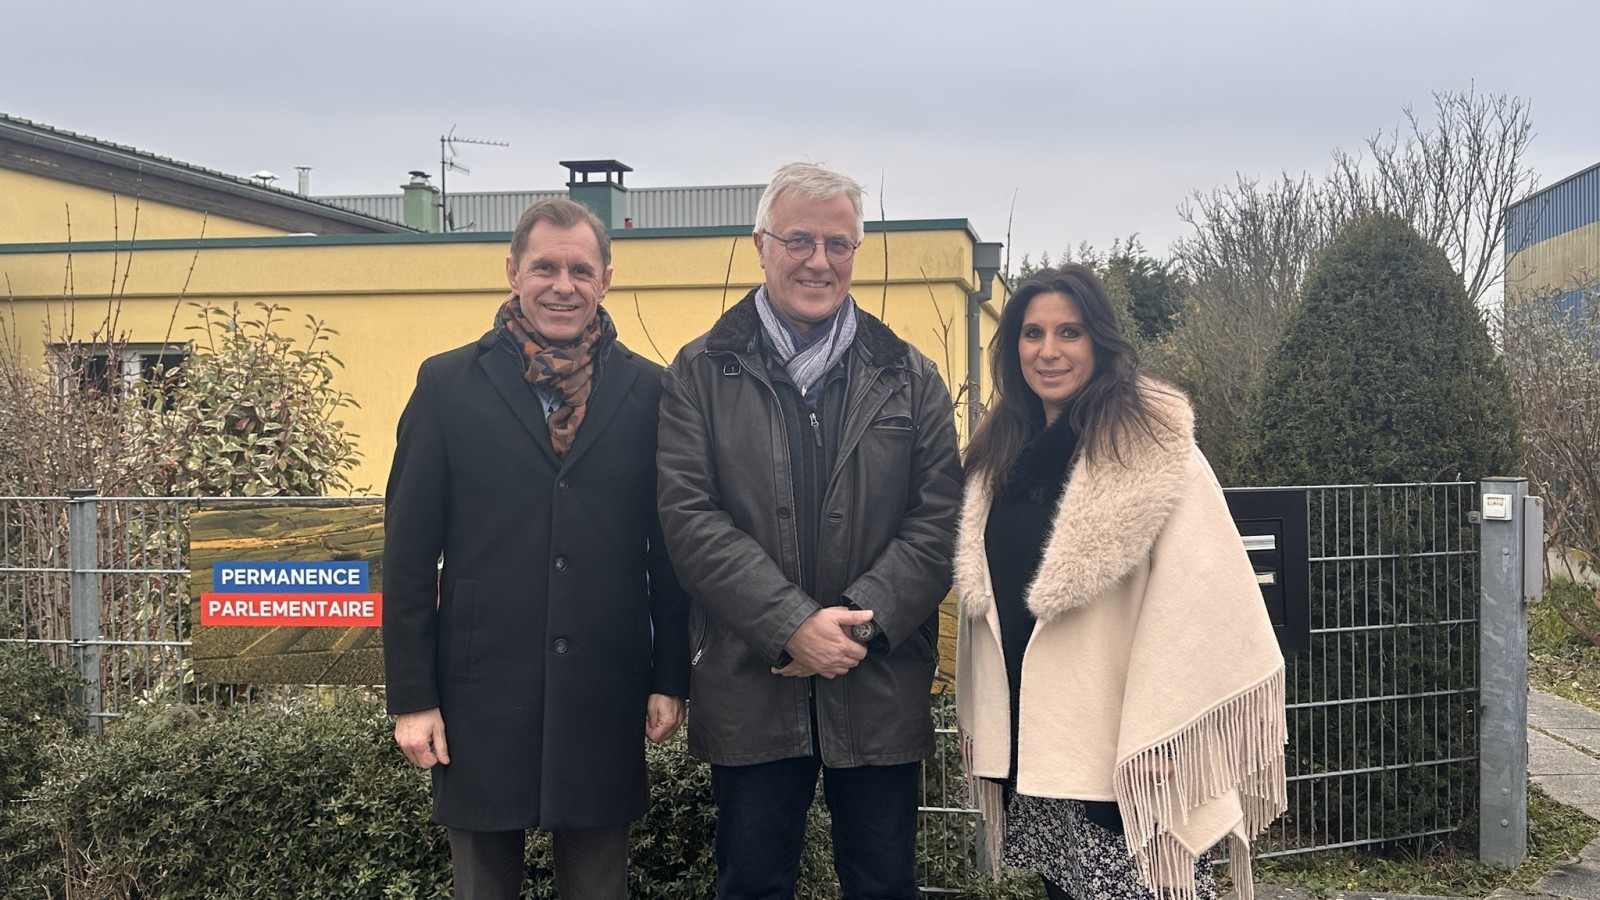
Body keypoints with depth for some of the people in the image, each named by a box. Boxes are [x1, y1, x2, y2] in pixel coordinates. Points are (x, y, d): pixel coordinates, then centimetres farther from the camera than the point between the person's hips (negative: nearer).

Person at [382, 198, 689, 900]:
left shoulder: (646, 391, 3)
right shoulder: (448, 385, 0)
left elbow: (670, 547, 6)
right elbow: (409, 550, 0)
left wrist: (670, 678, 4)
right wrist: (411, 697, -3)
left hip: (605, 696, 1)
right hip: (481, 695, 0)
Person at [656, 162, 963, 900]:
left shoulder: (910, 380, 8)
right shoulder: (701, 374, 3)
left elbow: (938, 521, 1)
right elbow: (690, 516, -7)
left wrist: (859, 619, -13)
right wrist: (792, 625, -16)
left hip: (881, 685, 1)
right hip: (750, 688, -1)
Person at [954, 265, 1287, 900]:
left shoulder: (1149, 444, -9)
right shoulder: (1000, 454, 11)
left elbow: (1196, 594, -16)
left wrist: (1161, 730, -21)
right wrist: (976, 719, 14)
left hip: (1121, 747, -6)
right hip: (1027, 742, 6)